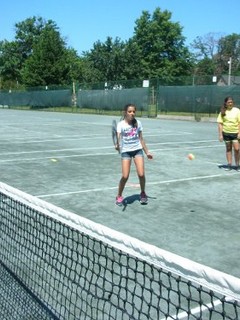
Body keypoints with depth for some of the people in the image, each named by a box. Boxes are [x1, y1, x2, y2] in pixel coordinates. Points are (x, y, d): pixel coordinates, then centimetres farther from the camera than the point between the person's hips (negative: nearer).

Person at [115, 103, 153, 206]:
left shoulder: (138, 123, 4)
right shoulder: (121, 124, -6)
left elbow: (141, 139, 13)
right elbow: (118, 137, -20)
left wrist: (147, 152, 16)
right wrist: (117, 145, -42)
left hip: (138, 150, 2)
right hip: (126, 151, -2)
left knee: (141, 174, -8)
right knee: (125, 176, -9)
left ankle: (143, 193, 19)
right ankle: (119, 196, 15)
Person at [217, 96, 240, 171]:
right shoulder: (222, 112, 1)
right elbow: (220, 124, 0)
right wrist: (220, 135, -5)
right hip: (226, 133, 2)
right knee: (228, 149, 9)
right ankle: (229, 165, 17)